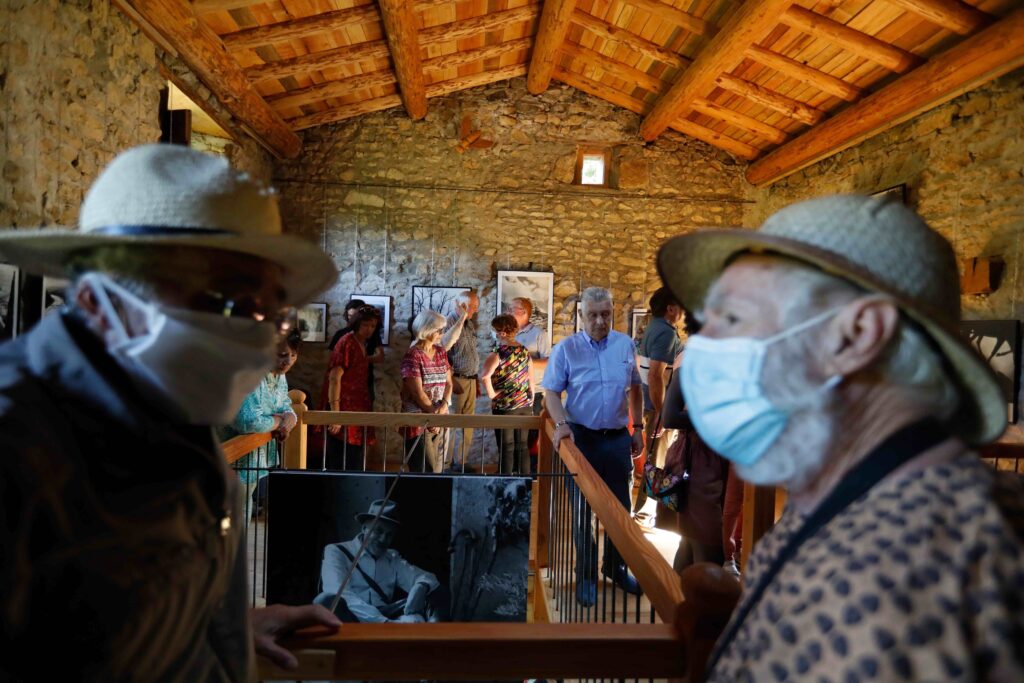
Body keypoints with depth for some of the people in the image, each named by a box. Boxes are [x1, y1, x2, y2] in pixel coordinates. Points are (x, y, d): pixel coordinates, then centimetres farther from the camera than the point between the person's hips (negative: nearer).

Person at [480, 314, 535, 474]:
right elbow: (531, 379, 11)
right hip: (525, 405, 6)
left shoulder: (498, 353, -14)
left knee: (506, 447, 4)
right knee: (522, 445, 13)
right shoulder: (524, 351, 6)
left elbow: (484, 376, -29)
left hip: (505, 406, -5)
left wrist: (491, 393, -14)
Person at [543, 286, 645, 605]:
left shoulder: (626, 345, 2)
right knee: (583, 510, 7)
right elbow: (551, 392, -6)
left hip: (618, 438, 3)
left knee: (621, 507, 12)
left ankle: (616, 567, 33)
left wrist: (638, 428, 9)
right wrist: (561, 424, -20)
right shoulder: (565, 348, -7)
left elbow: (635, 389, 11)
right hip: (582, 438, -3)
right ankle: (586, 575, 22)